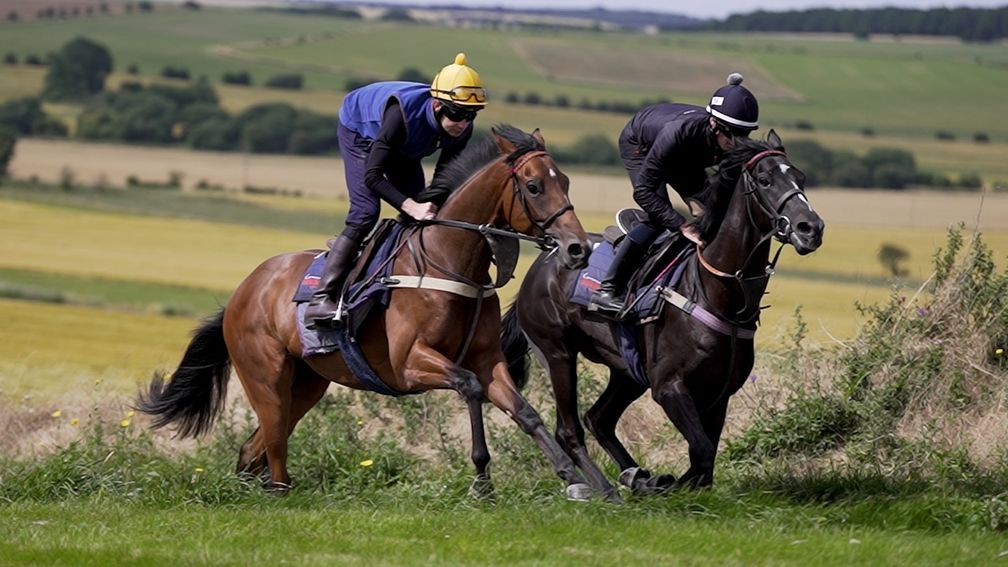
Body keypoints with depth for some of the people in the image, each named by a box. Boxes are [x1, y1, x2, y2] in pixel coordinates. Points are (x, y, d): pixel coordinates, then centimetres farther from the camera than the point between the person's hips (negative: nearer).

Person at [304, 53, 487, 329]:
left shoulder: (462, 129, -27)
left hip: (403, 148, 7)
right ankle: (321, 299, -24)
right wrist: (411, 207, -56)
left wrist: (432, 207, -31)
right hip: (360, 132, -7)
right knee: (366, 211, -21)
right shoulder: (404, 112, -45)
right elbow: (372, 175, -45)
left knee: (419, 218, -1)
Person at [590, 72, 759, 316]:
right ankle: (608, 289, -20)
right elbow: (643, 191, -42)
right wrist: (683, 226, -48)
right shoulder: (678, 132, -46)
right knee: (659, 219, -22)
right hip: (638, 145, -6)